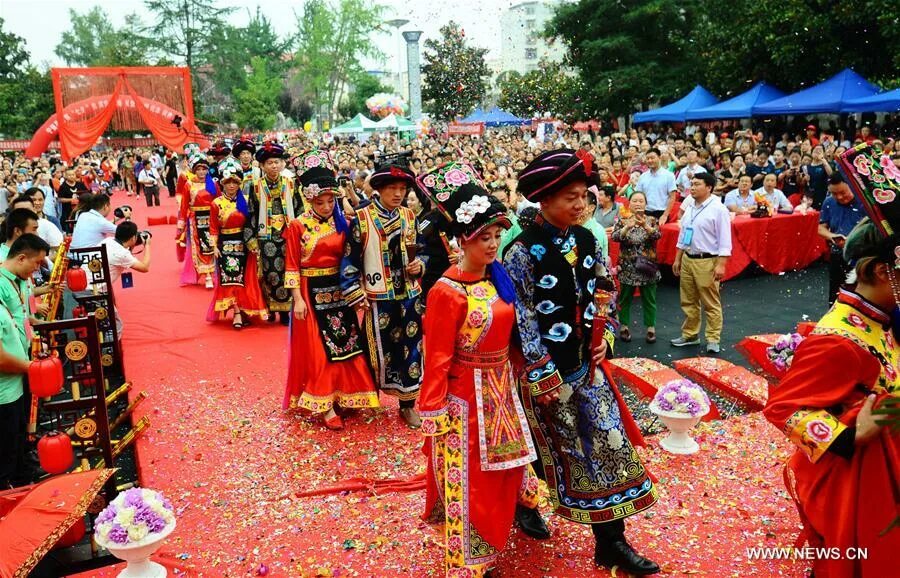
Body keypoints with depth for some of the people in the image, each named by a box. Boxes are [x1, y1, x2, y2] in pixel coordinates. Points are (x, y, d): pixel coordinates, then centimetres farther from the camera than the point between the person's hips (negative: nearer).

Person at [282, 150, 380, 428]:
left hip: (338, 291, 4)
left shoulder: (342, 223, 3)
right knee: (318, 349, 1)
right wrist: (298, 299, -12)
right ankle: (325, 405, 10)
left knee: (346, 343, 9)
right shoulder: (298, 226, -8)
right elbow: (292, 266, -7)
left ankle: (344, 396, 25)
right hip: (312, 293, -4)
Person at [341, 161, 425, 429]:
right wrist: (356, 294, -11)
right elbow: (350, 259, -6)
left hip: (409, 294, 4)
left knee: (411, 347, 6)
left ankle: (408, 403, 18)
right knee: (382, 347, 6)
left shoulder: (409, 216, 7)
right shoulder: (362, 218, -6)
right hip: (378, 296, -4)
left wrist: (419, 265, -5)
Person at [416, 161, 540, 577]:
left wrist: (511, 380, 12)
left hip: (501, 388, 8)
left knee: (501, 469, 24)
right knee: (468, 480, 7)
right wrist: (433, 415, -16)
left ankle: (494, 535, 48)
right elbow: (437, 358, -18)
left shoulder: (498, 278, 1)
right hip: (467, 394, -8)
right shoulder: (448, 291, -21)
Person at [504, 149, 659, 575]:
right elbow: (521, 319, -16)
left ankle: (611, 541, 19)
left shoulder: (587, 241, 4)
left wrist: (605, 337, 0)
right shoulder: (523, 251, -15)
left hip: (587, 364, 6)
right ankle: (521, 501, 39)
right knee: (559, 449, 10)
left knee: (611, 444, 6)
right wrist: (542, 375, -17)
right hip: (547, 370, -6)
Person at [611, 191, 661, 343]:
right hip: (627, 267, 0)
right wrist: (628, 227, -32)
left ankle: (651, 328, 18)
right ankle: (624, 327, 21)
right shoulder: (623, 221, 0)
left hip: (647, 266, 0)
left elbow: (657, 235, -17)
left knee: (649, 299, 8)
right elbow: (614, 237, -15)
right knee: (625, 298, 9)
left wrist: (645, 226, -35)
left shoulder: (652, 220, 1)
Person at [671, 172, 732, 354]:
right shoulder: (690, 208, 10)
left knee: (711, 304, 1)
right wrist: (677, 259, 17)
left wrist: (721, 265, -19)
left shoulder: (718, 209, -11)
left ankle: (713, 340, 10)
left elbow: (724, 240, -14)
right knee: (688, 301, 14)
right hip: (687, 259, 7)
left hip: (707, 262, -7)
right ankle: (690, 335, 27)